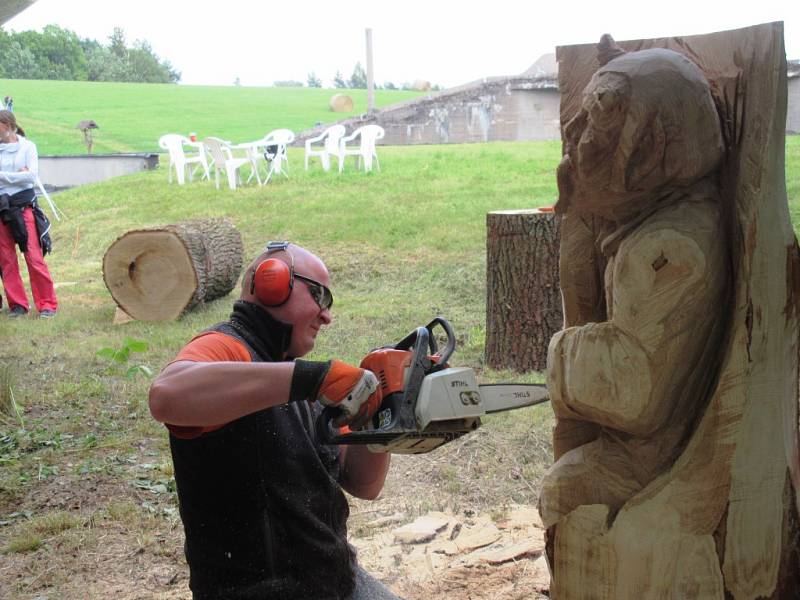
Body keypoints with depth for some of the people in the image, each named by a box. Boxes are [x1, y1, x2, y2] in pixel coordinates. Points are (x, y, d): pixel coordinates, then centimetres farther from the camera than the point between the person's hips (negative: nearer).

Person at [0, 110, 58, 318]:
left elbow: (31, 176, -10)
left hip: (22, 205, -3)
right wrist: (17, 175, -11)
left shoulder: (27, 146, 0)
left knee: (34, 257, -5)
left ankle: (47, 304, 1)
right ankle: (17, 304, 13)